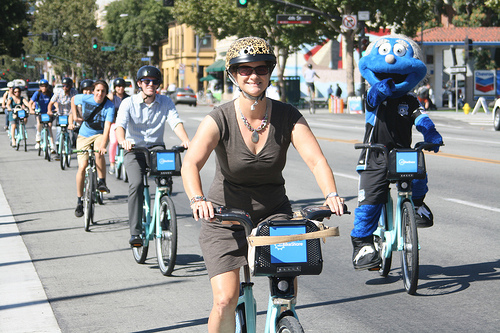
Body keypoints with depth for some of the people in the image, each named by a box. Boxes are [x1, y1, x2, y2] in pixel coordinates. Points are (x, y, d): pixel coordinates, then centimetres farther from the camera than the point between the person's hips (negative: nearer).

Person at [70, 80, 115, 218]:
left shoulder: (109, 106, -18)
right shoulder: (84, 99, -12)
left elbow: (107, 127, -28)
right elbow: (73, 99, 13)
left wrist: (103, 144, -40)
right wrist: (74, 116, 6)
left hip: (100, 135, -1)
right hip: (84, 136, 1)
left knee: (98, 151, -37)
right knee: (82, 166, -12)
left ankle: (102, 182, -21)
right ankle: (79, 201, 0)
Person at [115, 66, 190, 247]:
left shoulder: (165, 102, 4)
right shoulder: (129, 103, -3)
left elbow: (176, 122, -11)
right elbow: (120, 125, -18)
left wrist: (186, 140, -33)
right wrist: (123, 141, -42)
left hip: (156, 148, 1)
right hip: (134, 150, -1)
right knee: (136, 184, -25)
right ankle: (135, 232, -24)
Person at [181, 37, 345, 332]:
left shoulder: (288, 116, -9)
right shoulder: (219, 120, -16)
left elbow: (316, 159, -19)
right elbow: (191, 163, -28)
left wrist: (331, 195, -38)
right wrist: (198, 199, -48)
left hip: (273, 211, 2)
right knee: (225, 300, -14)